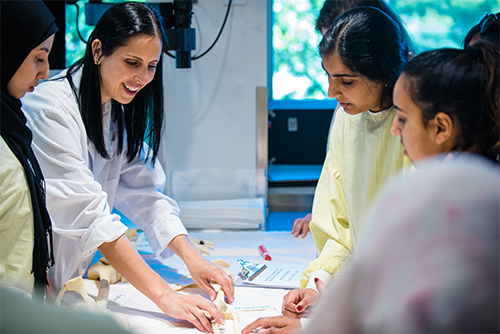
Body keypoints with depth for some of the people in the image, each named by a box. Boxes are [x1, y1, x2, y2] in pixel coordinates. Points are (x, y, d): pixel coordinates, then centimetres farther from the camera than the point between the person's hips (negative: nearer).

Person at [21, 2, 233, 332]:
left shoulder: (119, 113, 5)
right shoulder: (51, 109, -23)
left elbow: (144, 192, -1)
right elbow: (87, 215, -31)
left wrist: (190, 255, -17)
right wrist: (164, 295, -36)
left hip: (71, 282, 7)